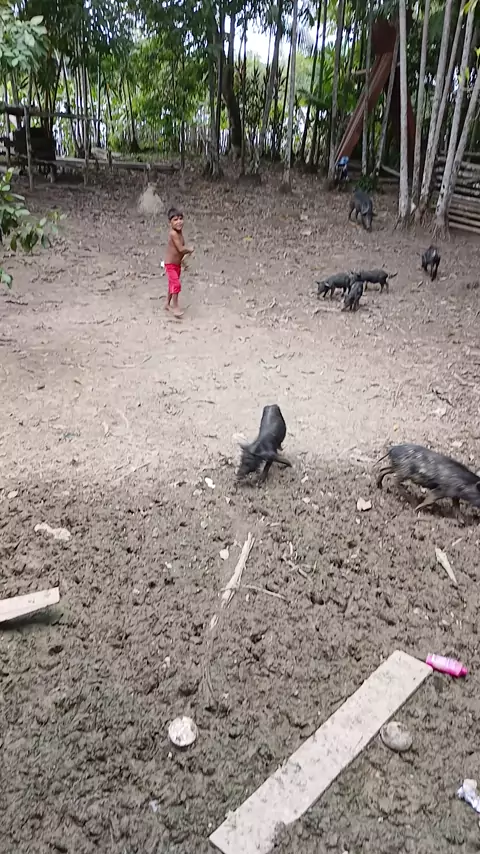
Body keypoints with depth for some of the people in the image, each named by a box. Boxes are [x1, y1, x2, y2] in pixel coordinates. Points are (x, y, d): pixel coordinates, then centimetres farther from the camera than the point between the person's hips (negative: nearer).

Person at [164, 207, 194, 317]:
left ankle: (167, 304, 33)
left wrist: (187, 251, -7)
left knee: (172, 284, 19)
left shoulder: (180, 232, 3)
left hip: (177, 264, 9)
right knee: (176, 284, -14)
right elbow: (180, 249, -25)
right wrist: (189, 249, -10)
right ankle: (175, 307, -7)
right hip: (170, 265, -9)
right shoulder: (173, 233, -24)